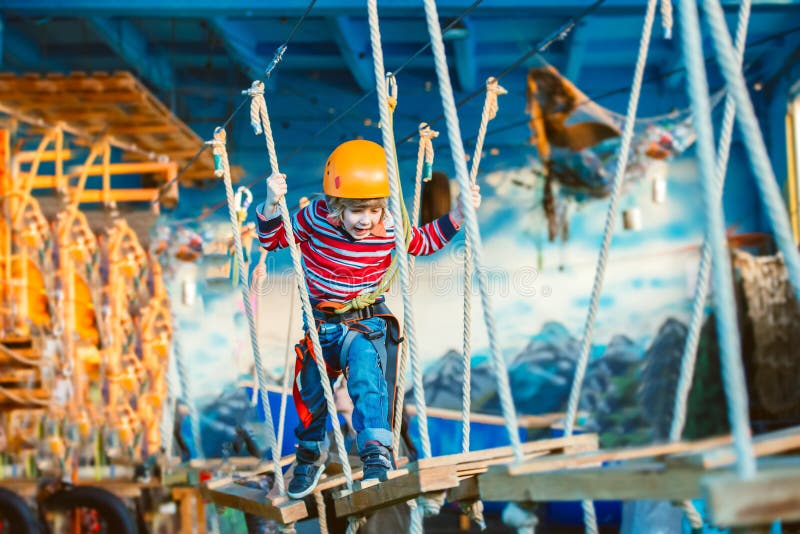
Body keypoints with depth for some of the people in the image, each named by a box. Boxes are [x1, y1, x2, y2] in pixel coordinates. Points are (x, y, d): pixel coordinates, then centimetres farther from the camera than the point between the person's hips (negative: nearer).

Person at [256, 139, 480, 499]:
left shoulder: (390, 230, -15)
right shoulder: (315, 218, -18)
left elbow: (426, 242, 5)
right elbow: (273, 240, -6)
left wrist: (457, 214, -7)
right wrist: (271, 205, -23)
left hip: (367, 319, -2)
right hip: (321, 321, 2)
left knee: (365, 366, -33)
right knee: (311, 391, 15)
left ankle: (377, 454, -35)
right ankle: (311, 455, 45)